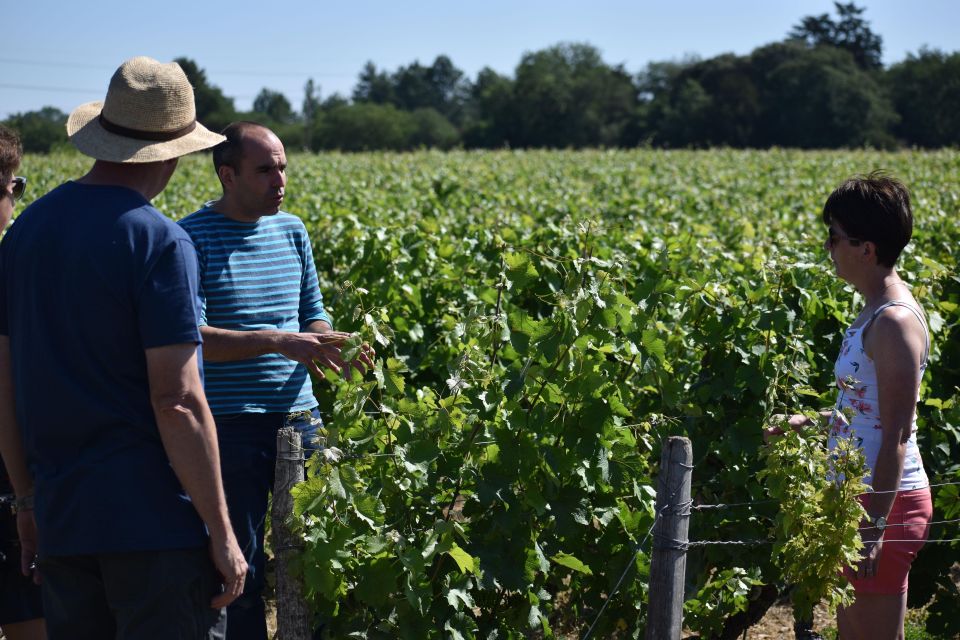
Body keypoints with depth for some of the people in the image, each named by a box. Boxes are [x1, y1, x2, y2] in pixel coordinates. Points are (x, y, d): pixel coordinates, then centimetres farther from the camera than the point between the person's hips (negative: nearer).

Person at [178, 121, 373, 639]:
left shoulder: (292, 232, 11)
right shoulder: (191, 239, -8)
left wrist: (336, 343, -6)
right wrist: (275, 341, -24)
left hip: (299, 418, 5)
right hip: (230, 427, -5)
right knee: (240, 566, 1)